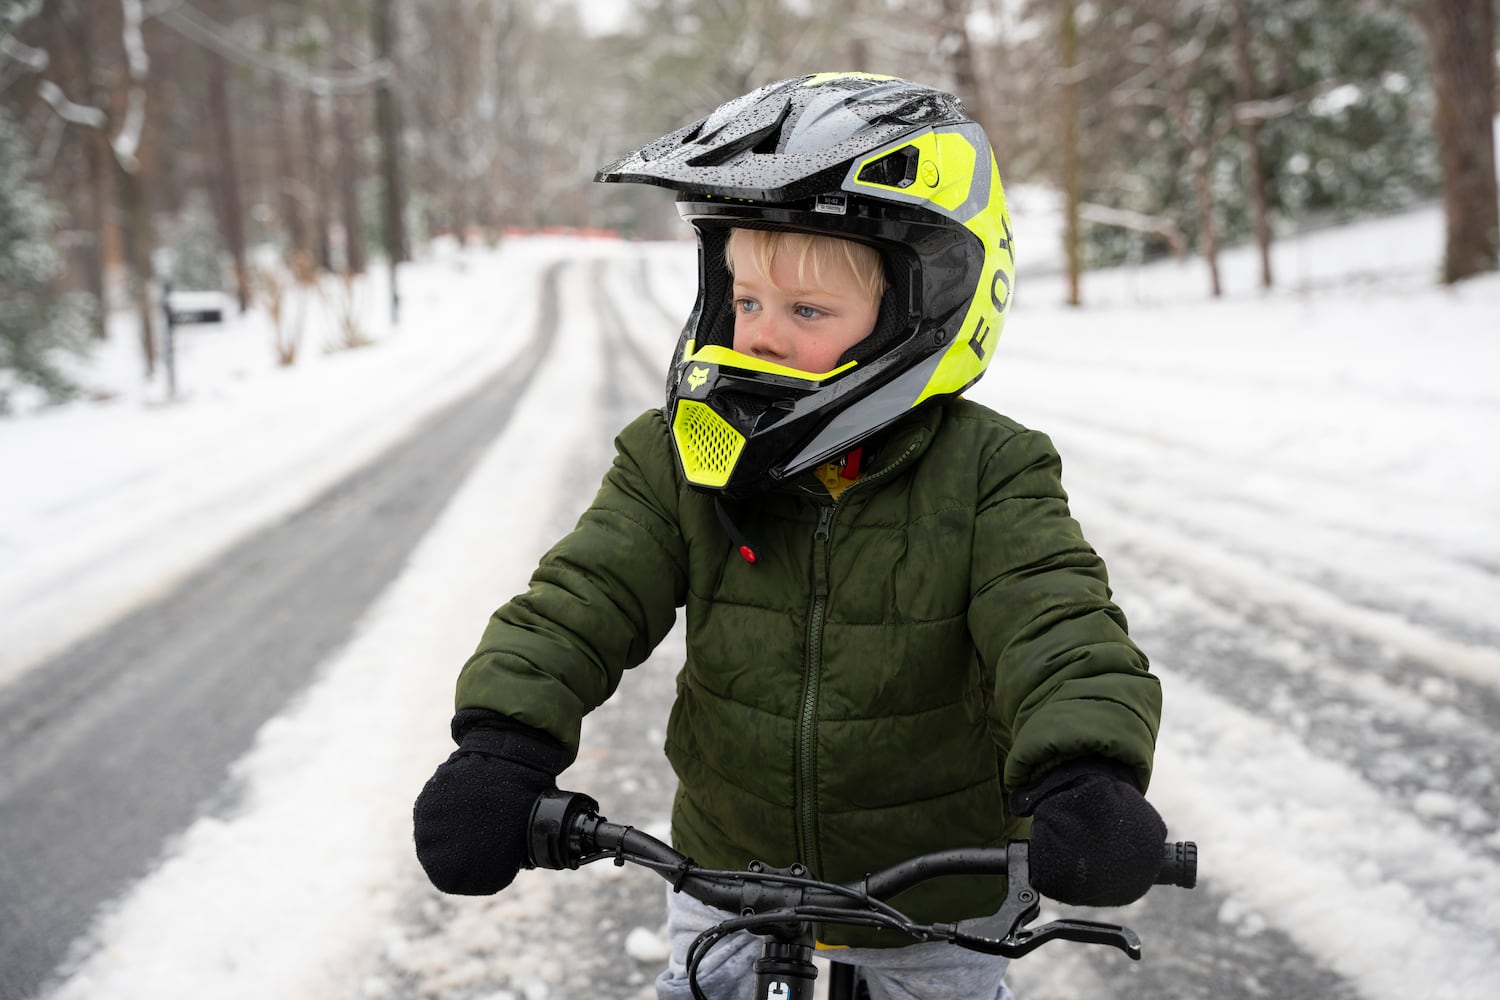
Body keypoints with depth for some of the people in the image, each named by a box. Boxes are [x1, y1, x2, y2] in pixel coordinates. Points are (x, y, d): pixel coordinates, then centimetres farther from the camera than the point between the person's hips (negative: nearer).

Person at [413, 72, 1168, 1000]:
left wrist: (1083, 773, -46)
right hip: (730, 867, 2)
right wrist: (504, 742, -31)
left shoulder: (989, 476, -16)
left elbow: (1057, 626, -27)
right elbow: (587, 595, -15)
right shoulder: (678, 461, -9)